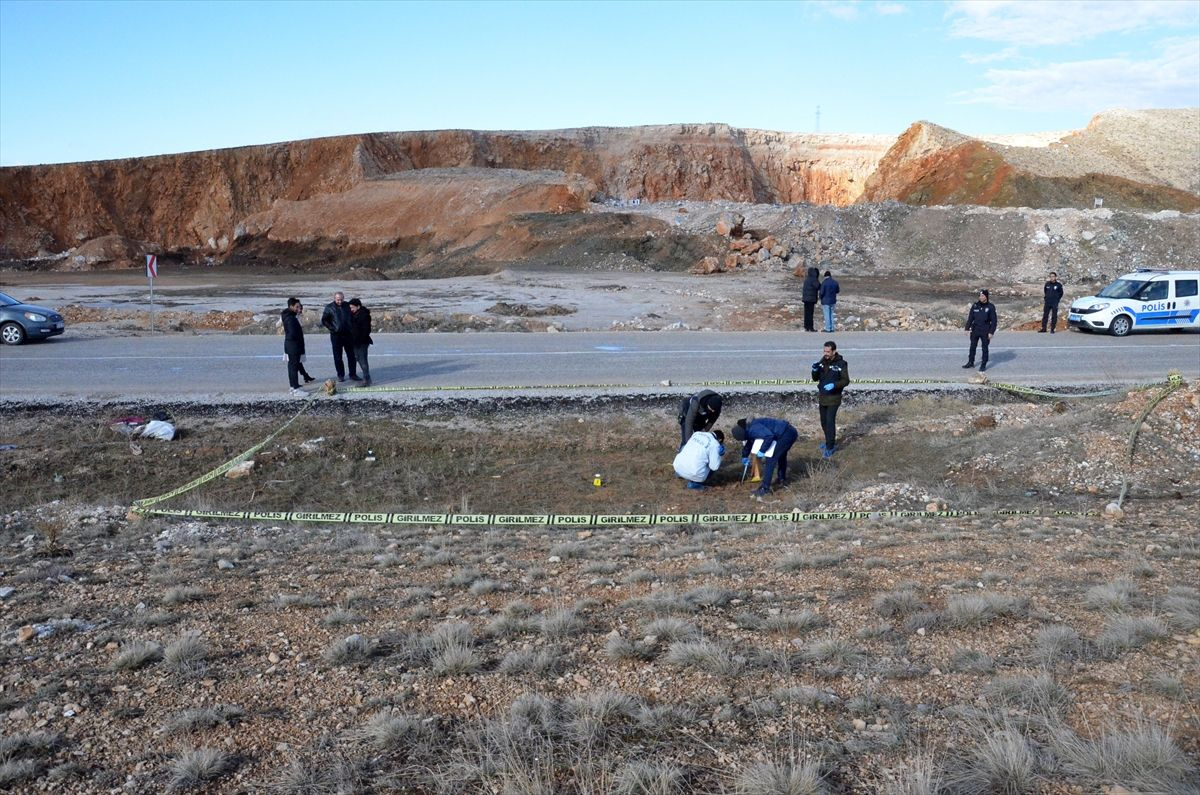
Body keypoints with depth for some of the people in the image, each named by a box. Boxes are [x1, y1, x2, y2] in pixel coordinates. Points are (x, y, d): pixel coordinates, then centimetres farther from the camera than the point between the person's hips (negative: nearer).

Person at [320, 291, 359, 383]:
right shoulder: (329, 307, -3)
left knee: (351, 355, 4)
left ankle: (353, 374, 13)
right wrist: (332, 328, -9)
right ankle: (340, 375, 13)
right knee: (338, 356, 4)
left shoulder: (347, 306, 3)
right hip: (336, 335, -2)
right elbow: (324, 320, 1)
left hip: (348, 334, 2)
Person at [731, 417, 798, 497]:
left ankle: (765, 488, -5)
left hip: (786, 435, -10)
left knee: (770, 459, -8)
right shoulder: (748, 429, 10)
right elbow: (749, 442, 30)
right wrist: (745, 456, 40)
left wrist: (762, 451, -22)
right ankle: (781, 478, 53)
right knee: (781, 455, 32)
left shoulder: (753, 429, -23)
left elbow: (769, 436, -32)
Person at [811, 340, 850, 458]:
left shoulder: (841, 364, -13)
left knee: (830, 421, -6)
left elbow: (846, 381, -10)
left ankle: (830, 447, 4)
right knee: (824, 421, 13)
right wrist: (815, 370, -14)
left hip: (833, 398, -6)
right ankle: (830, 442, 30)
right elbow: (815, 378, 6)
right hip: (822, 397, 6)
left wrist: (834, 385, -26)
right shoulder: (822, 361, 2)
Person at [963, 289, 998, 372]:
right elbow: (970, 317, 7)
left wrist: (991, 332, -11)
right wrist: (967, 328, 2)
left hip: (985, 331, -3)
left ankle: (983, 365, 14)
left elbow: (993, 320, -6)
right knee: (972, 347, 11)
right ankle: (971, 362, 23)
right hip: (975, 330, 3)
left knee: (985, 348, 5)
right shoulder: (975, 305, 1)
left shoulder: (990, 307, -7)